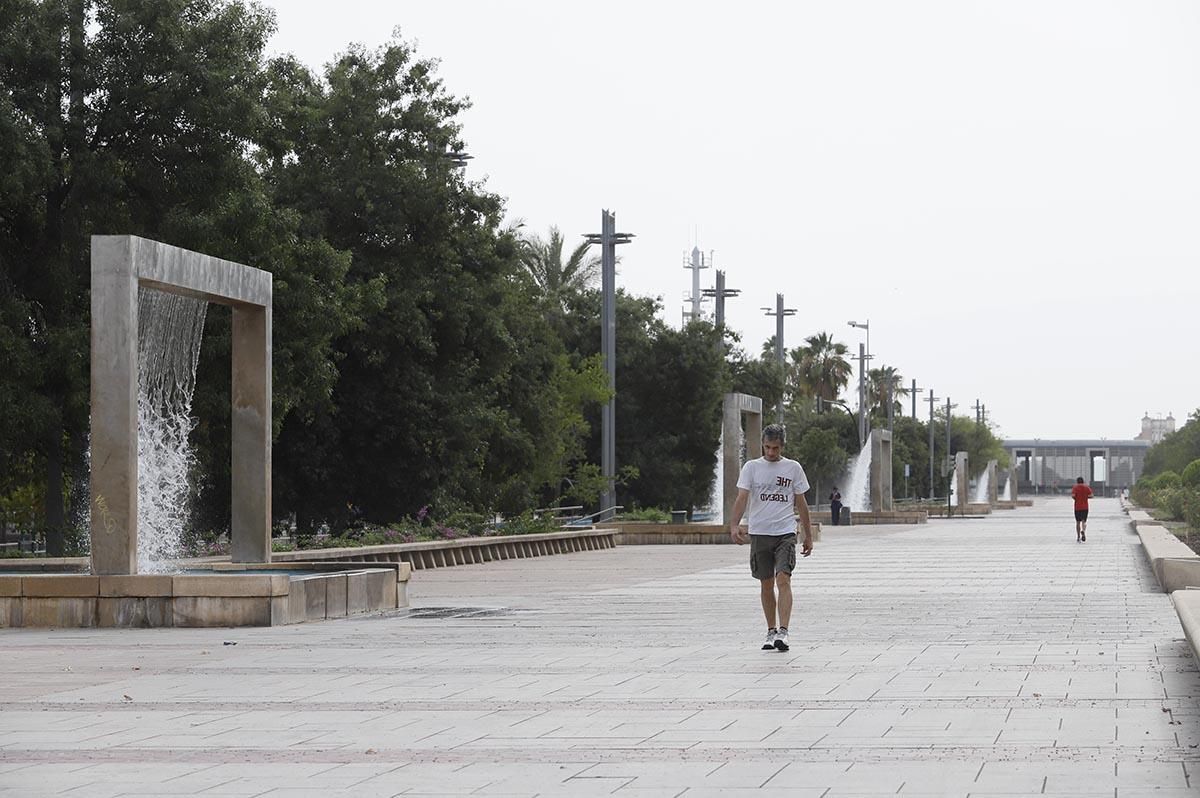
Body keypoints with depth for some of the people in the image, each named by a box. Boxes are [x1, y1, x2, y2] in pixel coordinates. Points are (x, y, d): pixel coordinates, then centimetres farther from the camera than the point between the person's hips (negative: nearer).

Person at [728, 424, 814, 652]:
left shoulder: (793, 468, 6)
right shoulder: (751, 467, 5)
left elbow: (801, 503, 11)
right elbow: (741, 498, -5)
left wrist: (808, 536, 11)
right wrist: (734, 525, -20)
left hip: (785, 533, -1)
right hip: (759, 532, 1)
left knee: (783, 579, -16)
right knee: (766, 584, 7)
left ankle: (783, 632, -21)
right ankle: (771, 631, 19)